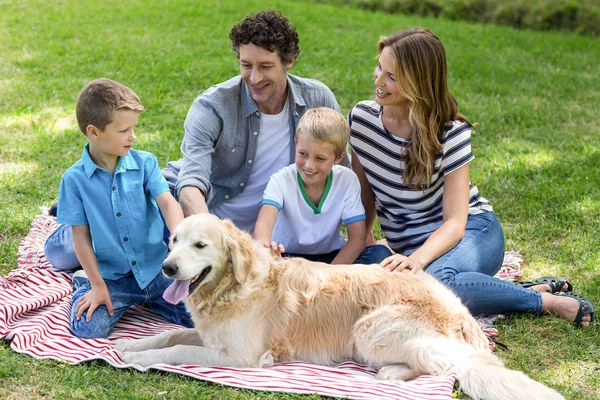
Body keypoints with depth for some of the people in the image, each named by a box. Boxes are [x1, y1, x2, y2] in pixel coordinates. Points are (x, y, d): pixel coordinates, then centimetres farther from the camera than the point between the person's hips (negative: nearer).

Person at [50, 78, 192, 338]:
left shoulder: (145, 163, -3)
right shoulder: (75, 179, -7)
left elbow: (168, 203, -15)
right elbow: (81, 236, -3)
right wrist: (97, 285, -6)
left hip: (156, 268, 1)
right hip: (112, 276, -1)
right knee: (87, 328, -18)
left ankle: (145, 297, 16)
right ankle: (83, 284, 15)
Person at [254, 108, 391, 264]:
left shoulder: (347, 180, -11)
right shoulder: (281, 181, -16)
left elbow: (358, 238, -13)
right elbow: (264, 221, -34)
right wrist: (264, 246, -59)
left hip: (332, 257, 2)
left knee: (381, 254, -24)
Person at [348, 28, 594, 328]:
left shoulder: (451, 132, -16)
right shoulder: (361, 117, -5)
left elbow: (455, 221, -20)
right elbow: (364, 190, 8)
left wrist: (419, 258, -37)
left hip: (472, 231, -5)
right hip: (410, 244, 5)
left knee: (435, 279, -41)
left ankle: (543, 300, -17)